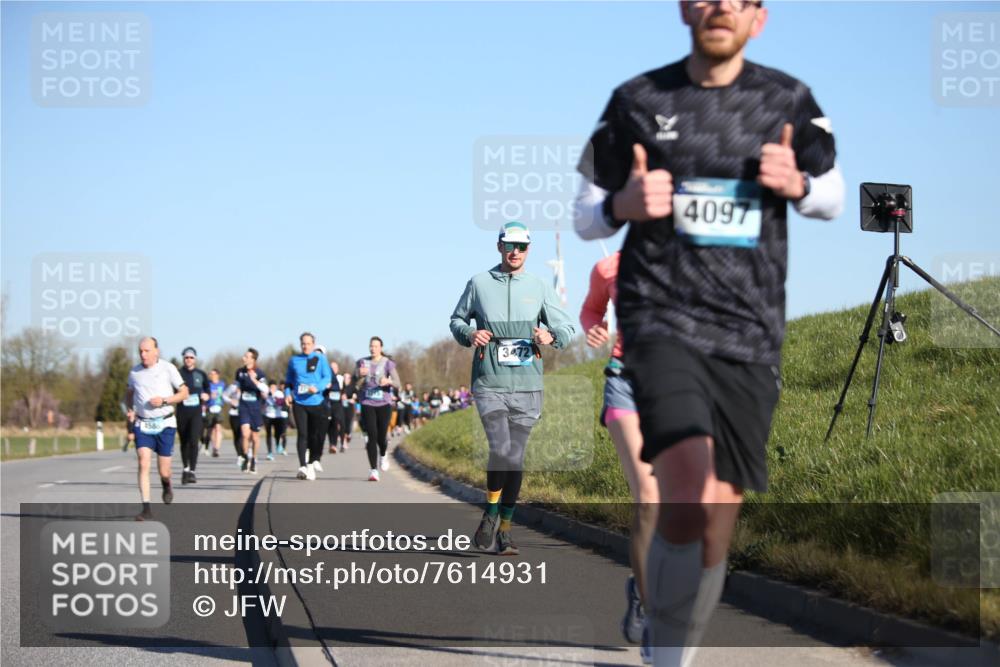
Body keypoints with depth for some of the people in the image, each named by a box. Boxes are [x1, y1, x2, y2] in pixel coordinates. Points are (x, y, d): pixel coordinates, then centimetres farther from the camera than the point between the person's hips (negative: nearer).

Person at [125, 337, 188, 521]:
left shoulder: (168, 369, -4)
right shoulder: (134, 372, 5)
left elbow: (184, 393, 0)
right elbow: (129, 393, 23)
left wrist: (164, 400, -15)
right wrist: (130, 410, 4)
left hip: (165, 424, -2)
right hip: (142, 425, 2)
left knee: (163, 471, 0)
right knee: (143, 464, -15)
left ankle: (167, 485, 38)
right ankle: (146, 509, -16)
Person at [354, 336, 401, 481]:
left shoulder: (388, 363, 1)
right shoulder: (362, 363, 7)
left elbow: (397, 383, -7)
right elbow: (356, 386, 4)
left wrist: (388, 381, -28)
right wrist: (361, 376, -16)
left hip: (384, 404, -1)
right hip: (367, 404, 1)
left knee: (382, 437, -3)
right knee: (372, 436, -10)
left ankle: (383, 455, 33)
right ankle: (373, 470, -7)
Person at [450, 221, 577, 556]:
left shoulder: (540, 287, 9)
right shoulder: (479, 283, 7)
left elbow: (568, 328, 10)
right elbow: (457, 320, 19)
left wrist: (551, 336, -12)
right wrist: (469, 334, -4)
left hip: (527, 387, 2)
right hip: (489, 384, -2)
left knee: (516, 459, 4)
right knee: (501, 450, -19)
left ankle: (504, 529, 14)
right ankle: (489, 516, 1)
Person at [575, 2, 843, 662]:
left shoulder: (787, 101, 8)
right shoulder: (637, 100, 4)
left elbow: (833, 195, 20)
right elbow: (586, 217, 10)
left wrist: (796, 184, -4)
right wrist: (625, 204, -14)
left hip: (751, 335, 3)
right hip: (662, 319, -3)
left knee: (716, 526, 4)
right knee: (688, 496, -26)